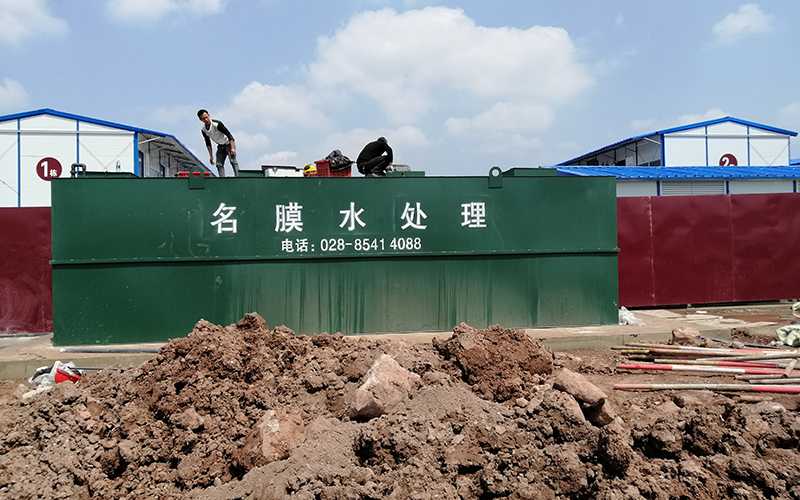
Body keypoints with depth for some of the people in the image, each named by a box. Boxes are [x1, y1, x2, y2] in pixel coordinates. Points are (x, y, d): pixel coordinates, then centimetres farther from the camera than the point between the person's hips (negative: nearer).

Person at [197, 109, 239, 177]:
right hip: (220, 146, 6)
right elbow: (208, 143, 6)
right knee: (219, 164, -2)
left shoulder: (217, 124, -27)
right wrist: (211, 155, 4)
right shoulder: (203, 130, -8)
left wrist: (232, 148, -32)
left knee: (233, 161, -22)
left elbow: (229, 135, -25)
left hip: (229, 143, -6)